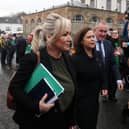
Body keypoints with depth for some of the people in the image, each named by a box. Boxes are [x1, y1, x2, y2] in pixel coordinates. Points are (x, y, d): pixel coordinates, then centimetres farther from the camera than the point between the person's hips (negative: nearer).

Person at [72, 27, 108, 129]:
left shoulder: (98, 54, 1)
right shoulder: (75, 58, -18)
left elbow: (102, 73, 13)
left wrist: (104, 87, 3)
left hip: (95, 98, 6)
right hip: (81, 99, -6)